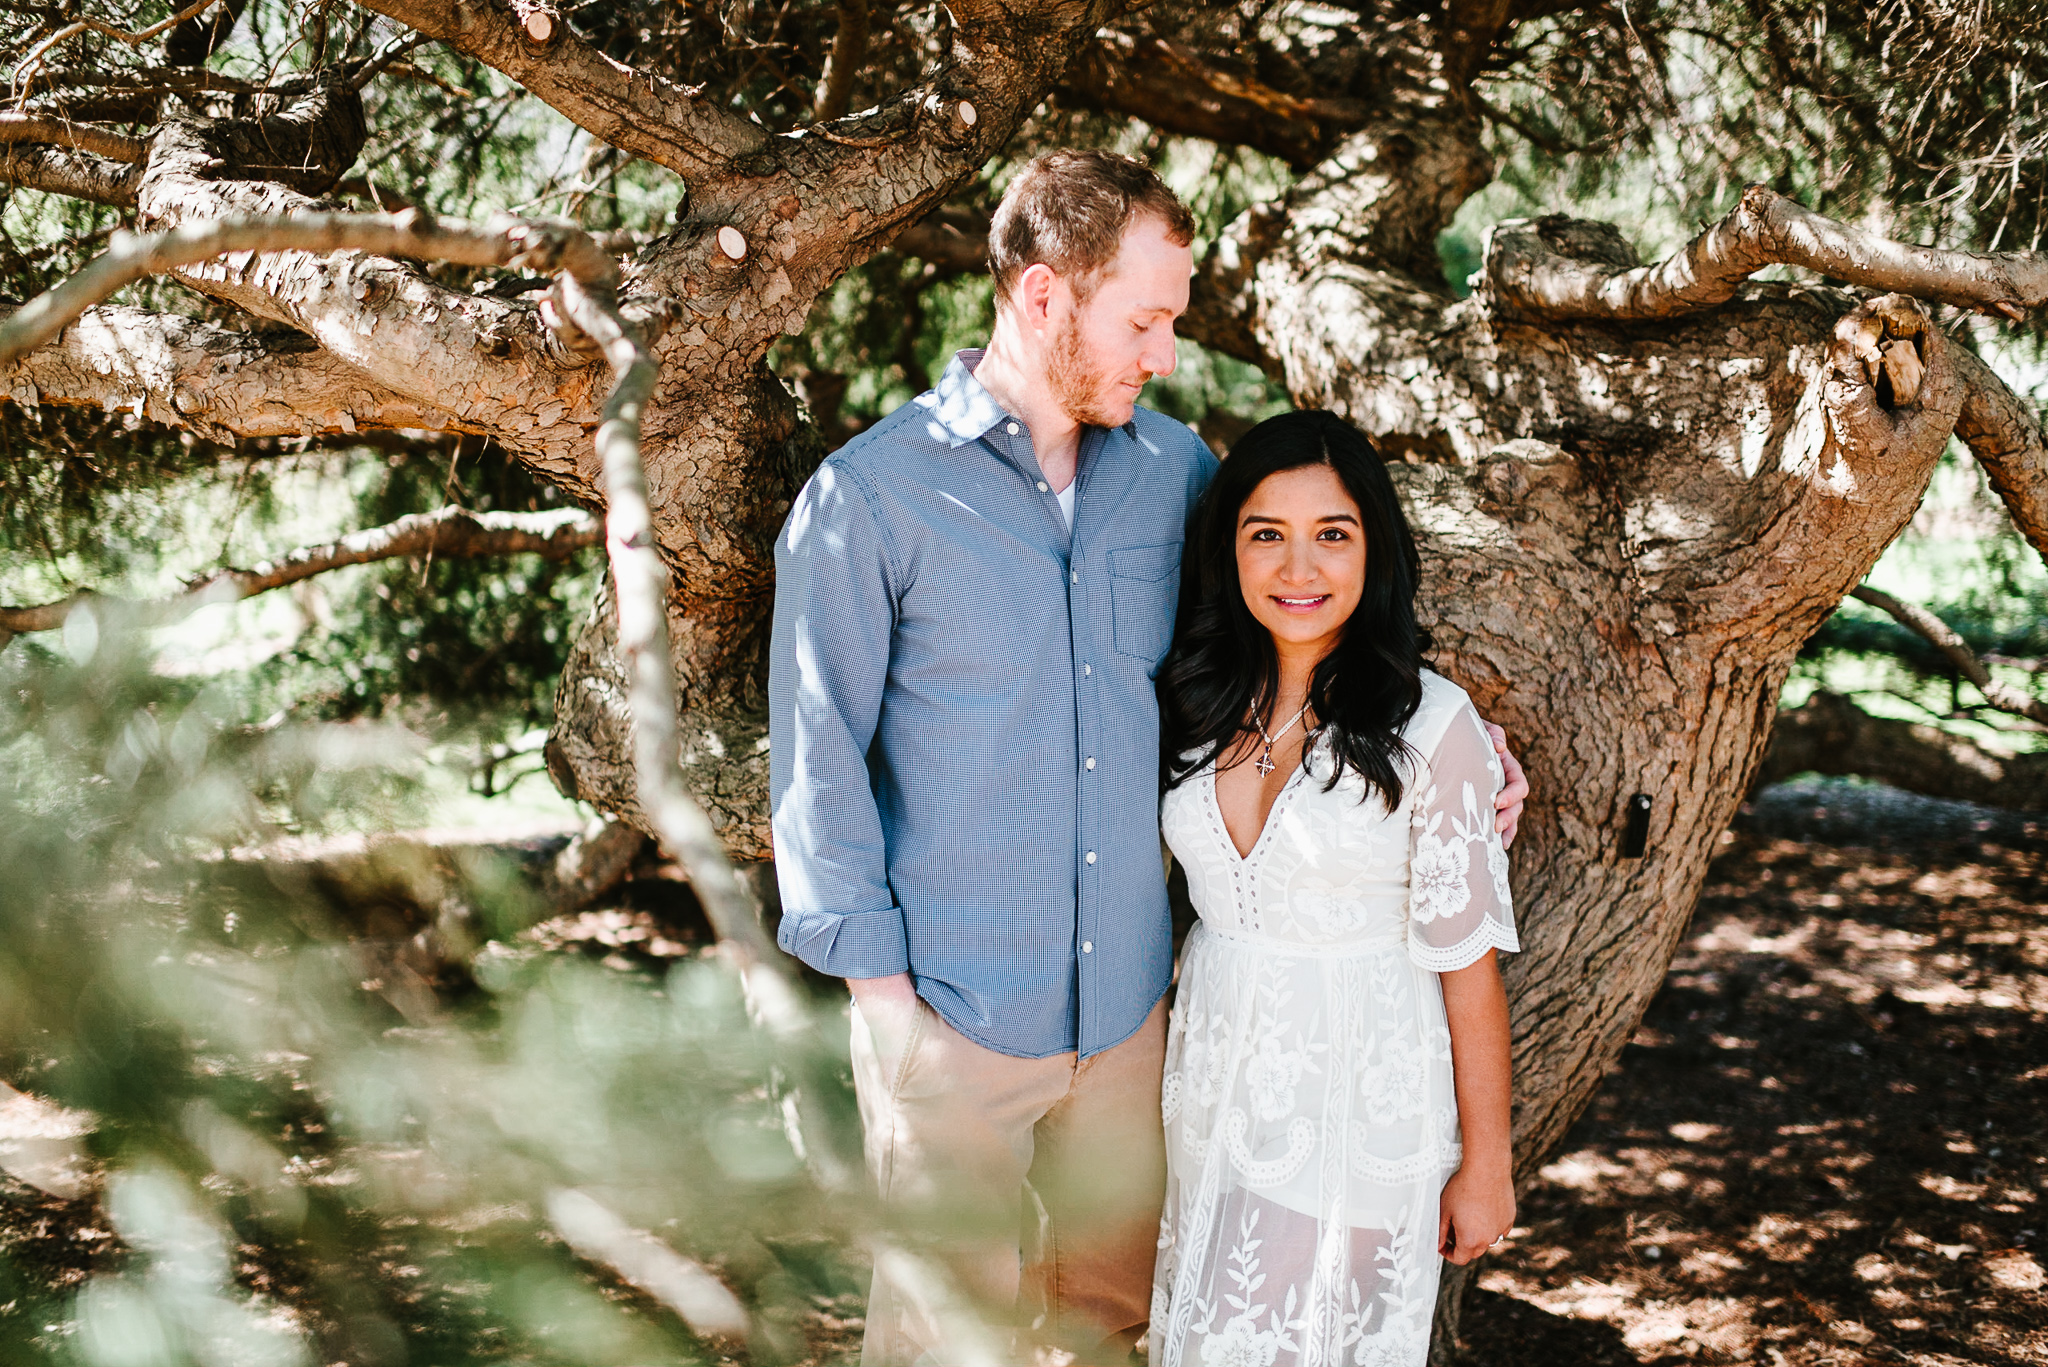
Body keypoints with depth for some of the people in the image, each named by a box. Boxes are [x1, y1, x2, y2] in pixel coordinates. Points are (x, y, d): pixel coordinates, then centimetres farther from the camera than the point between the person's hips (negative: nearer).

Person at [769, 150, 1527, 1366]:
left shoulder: (1175, 469, 4)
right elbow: (819, 761, -6)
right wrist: (880, 992, -9)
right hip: (953, 1006, -4)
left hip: (1128, 995, 4)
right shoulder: (868, 497, -9)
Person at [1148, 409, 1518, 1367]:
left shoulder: (1428, 724, -15)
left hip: (1361, 1097, -5)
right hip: (1214, 1066, 5)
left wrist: (1484, 1165, -8)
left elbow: (1468, 960, -11)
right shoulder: (1198, 702, 1)